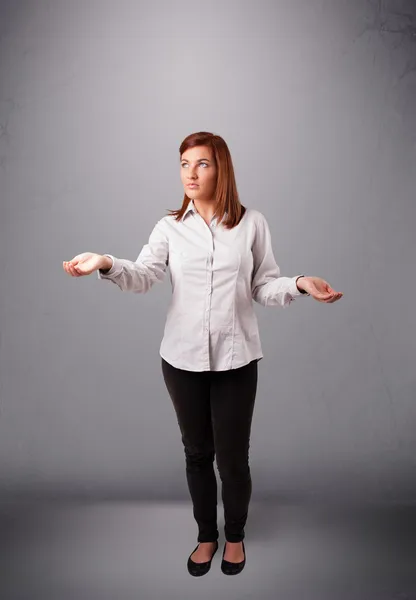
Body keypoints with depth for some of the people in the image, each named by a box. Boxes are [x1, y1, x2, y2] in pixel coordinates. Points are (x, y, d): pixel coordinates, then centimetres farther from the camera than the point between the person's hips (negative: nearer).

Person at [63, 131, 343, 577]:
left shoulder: (252, 223, 0)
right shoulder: (170, 227, 2)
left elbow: (264, 287, 0)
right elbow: (143, 276, -12)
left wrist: (299, 284, -19)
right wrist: (107, 264, -31)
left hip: (235, 359, -1)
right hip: (183, 358, 2)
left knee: (232, 457, 7)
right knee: (197, 454, 15)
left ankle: (235, 536, 37)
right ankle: (206, 536, 40)